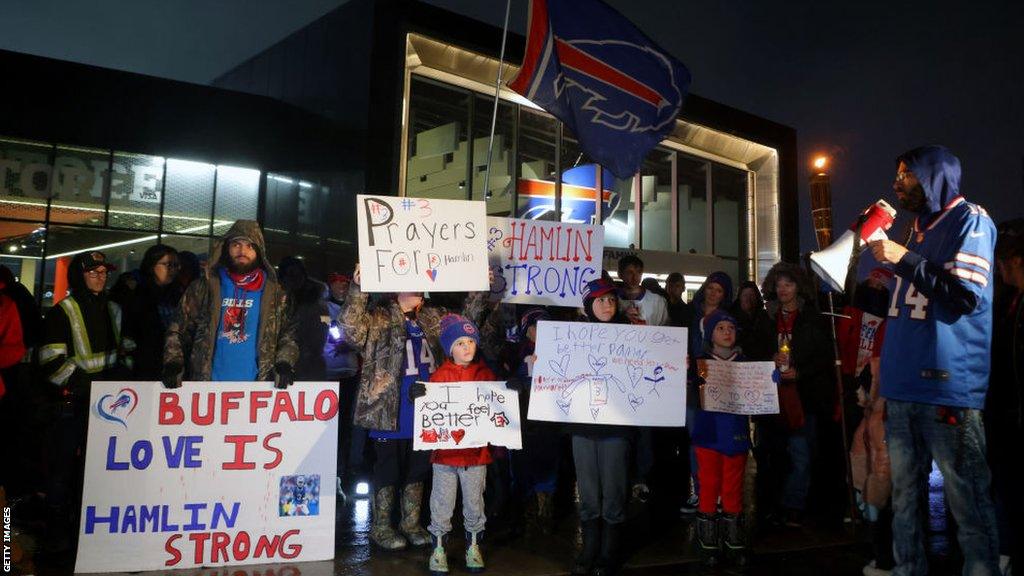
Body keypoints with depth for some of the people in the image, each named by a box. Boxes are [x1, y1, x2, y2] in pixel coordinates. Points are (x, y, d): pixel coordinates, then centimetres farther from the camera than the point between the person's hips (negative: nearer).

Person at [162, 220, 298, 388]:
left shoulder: (275, 293, 10)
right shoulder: (203, 288, 10)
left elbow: (288, 334, 10)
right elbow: (177, 331, 11)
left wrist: (284, 364, -7)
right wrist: (173, 364, -3)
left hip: (255, 386, 0)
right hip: (207, 384, 0)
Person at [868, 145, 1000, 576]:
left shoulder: (969, 220, -2)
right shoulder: (917, 230, 20)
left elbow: (967, 297, -15)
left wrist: (904, 260, -13)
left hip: (948, 388, -8)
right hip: (903, 388, 8)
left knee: (967, 500, -4)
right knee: (904, 498, 12)